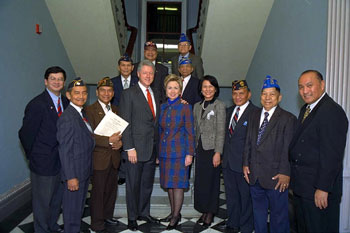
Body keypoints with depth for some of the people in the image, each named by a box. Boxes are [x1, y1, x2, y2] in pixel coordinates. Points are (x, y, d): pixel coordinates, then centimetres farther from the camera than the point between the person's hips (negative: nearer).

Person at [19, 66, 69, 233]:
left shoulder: (65, 102, 4)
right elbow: (25, 134, -14)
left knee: (57, 198, 22)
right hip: (43, 163, -7)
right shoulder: (37, 104, -17)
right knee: (42, 200, 10)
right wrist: (33, 156, -4)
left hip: (61, 161, 7)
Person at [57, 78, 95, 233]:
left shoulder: (81, 113, 7)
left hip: (84, 171, 9)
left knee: (79, 204, 24)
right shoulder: (67, 118, -22)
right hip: (74, 173, -9)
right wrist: (71, 177, -21)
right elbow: (65, 151, -22)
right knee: (72, 207, 8)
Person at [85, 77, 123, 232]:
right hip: (99, 158, -6)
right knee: (98, 192, 3)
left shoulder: (115, 110, 12)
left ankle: (108, 216, 34)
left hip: (114, 158, 6)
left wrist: (120, 142, -7)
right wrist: (109, 141, -24)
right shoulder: (90, 110, -8)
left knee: (111, 190, 16)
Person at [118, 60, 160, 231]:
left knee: (147, 184, 17)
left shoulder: (156, 94, 13)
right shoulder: (129, 94, -6)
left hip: (152, 148, 6)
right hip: (136, 148, -6)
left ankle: (144, 213, 33)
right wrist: (129, 148, -15)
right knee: (133, 185, 7)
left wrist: (158, 145, 9)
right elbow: (125, 123, -10)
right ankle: (132, 217, 23)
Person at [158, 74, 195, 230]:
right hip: (164, 151, 5)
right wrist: (157, 152, 12)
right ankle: (173, 213, 28)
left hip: (179, 151, -5)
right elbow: (160, 130, 14)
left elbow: (190, 132, -6)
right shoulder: (162, 107, 9)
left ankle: (176, 216, 16)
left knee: (178, 184, 1)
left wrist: (190, 153, -10)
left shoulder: (185, 107, -6)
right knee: (168, 184, 13)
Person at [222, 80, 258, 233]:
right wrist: (224, 155, 9)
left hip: (244, 163, -6)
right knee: (231, 196, 19)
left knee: (245, 196, 9)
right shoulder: (229, 111, 11)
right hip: (228, 162, 7)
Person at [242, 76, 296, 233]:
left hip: (275, 177, -5)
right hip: (254, 175, 5)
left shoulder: (288, 119, -7)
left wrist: (285, 173, -15)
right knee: (258, 212, 19)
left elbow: (288, 148, -12)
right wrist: (246, 164, 7)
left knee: (278, 214, 9)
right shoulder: (254, 116, 11)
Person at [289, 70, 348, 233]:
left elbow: (332, 155, -23)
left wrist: (323, 188, -22)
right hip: (301, 186, 9)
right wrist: (294, 179, 13)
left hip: (319, 189, -9)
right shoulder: (306, 109, 12)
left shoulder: (332, 111, -19)